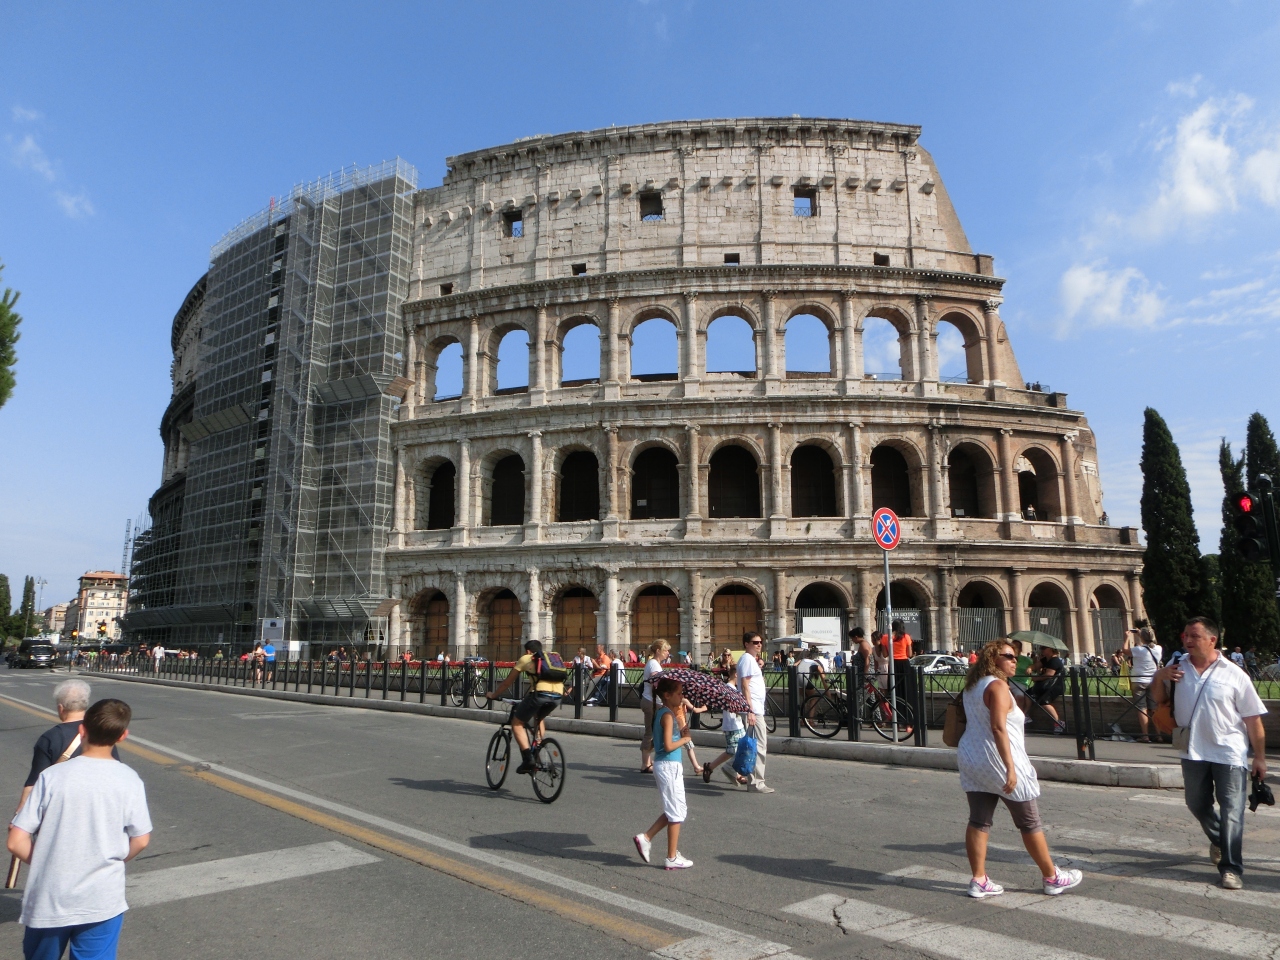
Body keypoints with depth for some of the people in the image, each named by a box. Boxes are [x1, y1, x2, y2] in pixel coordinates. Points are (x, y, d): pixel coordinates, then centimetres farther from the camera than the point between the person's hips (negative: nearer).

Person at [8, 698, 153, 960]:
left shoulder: (52, 776, -11)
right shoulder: (129, 781, -9)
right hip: (103, 902, -1)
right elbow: (140, 841, -3)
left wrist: (48, 864, 9)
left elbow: (16, 842, -9)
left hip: (49, 901, 1)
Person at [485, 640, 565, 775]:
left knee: (517, 723, 11)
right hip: (558, 696, 5)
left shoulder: (526, 659, 20)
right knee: (539, 718, 34)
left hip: (541, 693, -5)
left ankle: (528, 759, -2)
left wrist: (493, 695, 38)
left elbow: (507, 682, 24)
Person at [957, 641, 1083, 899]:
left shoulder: (972, 686, 12)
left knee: (978, 821, 7)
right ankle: (1052, 878, 22)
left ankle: (978, 880, 10)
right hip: (998, 761, -8)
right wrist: (1010, 768, -25)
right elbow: (998, 728, -23)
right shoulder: (997, 686, -15)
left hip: (971, 761, 8)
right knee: (1030, 822, 8)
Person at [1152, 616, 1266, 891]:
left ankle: (1231, 868, 6)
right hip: (1193, 752, 4)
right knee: (1197, 804, 19)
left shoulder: (1234, 674, -10)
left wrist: (1260, 757, -5)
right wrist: (1159, 677, -9)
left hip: (1229, 754, -4)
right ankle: (1219, 840, 45)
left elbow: (1253, 719, -5)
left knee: (1231, 812, -2)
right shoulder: (1177, 665, -1)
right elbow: (1160, 699, 12)